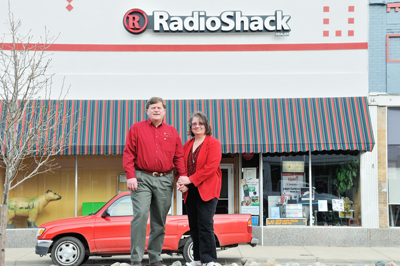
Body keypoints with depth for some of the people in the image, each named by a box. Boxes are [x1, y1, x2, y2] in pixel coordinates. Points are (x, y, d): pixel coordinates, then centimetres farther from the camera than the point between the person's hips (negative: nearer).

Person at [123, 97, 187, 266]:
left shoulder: (172, 132, 14)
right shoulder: (137, 128, 7)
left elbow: (179, 156, 11)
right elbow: (128, 154, 1)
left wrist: (182, 175, -1)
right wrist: (130, 176, -10)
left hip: (165, 180, 3)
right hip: (142, 179, -3)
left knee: (159, 221, 7)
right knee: (140, 215, -15)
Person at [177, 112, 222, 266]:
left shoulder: (213, 143, -2)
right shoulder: (187, 146, 17)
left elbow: (211, 167, -13)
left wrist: (190, 179, -16)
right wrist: (181, 182, -7)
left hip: (206, 190, -6)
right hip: (190, 191, 6)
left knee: (205, 225, -9)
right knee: (194, 226, 7)